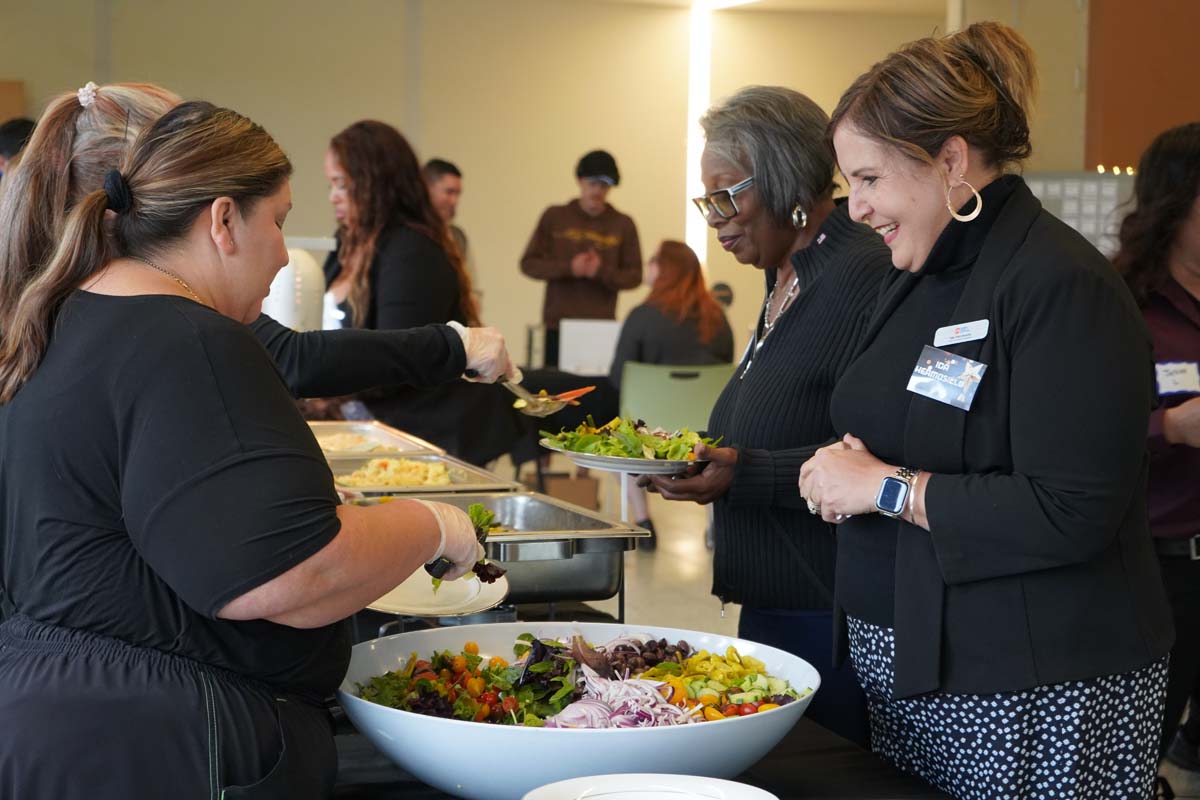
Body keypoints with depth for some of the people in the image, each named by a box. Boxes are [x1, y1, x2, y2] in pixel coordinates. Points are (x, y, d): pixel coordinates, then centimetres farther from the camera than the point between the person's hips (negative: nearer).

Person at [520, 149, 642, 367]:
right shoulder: (554, 217, 6)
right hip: (558, 326, 1)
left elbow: (634, 276, 5)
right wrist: (568, 268, -11)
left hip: (602, 329, 0)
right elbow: (529, 264, 4)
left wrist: (602, 272, -14)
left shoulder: (623, 224, 5)